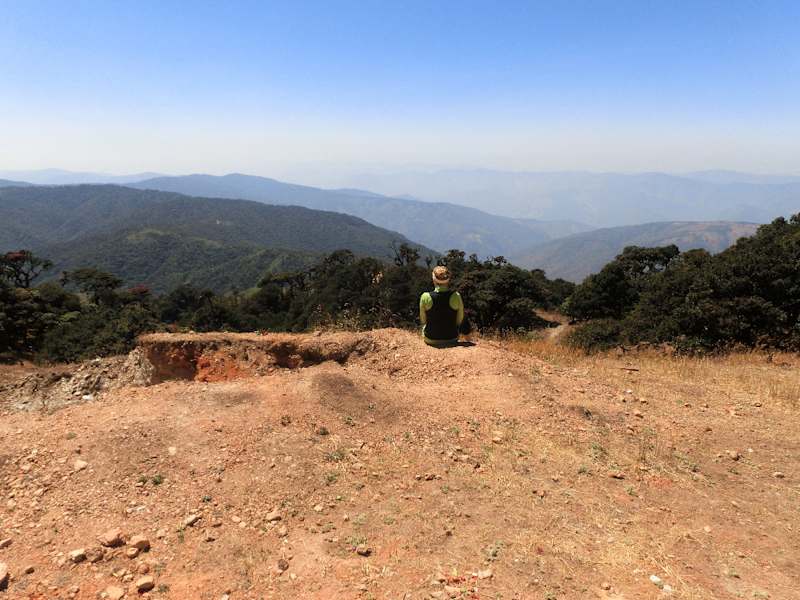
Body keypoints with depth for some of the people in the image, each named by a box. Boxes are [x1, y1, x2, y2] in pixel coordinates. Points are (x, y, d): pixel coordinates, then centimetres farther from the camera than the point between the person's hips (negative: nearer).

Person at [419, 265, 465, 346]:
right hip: (451, 339, 1)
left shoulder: (425, 297, -15)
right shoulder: (456, 296, -15)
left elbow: (423, 320, -1)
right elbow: (459, 321, -3)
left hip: (431, 339, 0)